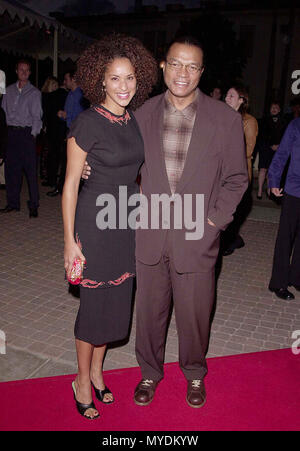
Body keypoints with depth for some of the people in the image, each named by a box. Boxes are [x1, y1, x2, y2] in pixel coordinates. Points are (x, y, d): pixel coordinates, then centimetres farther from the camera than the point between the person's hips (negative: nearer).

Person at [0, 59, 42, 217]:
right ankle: (13, 203, 17)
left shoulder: (34, 92, 3)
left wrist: (33, 134, -12)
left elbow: (36, 116, -2)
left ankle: (33, 206, 0)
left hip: (27, 133, -4)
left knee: (30, 170, -6)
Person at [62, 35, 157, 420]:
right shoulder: (87, 123, -13)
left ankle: (97, 371, 36)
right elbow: (71, 183, -12)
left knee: (116, 298, 14)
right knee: (94, 301, 5)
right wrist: (70, 241, -13)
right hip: (95, 221, -6)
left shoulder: (135, 120, 6)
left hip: (127, 221, 6)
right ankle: (82, 380, 29)